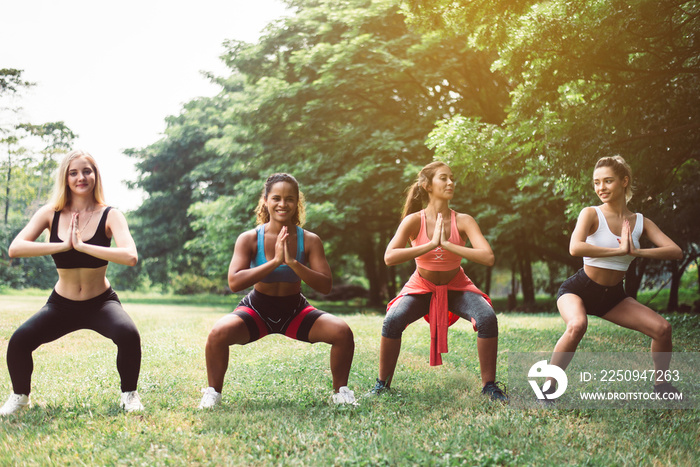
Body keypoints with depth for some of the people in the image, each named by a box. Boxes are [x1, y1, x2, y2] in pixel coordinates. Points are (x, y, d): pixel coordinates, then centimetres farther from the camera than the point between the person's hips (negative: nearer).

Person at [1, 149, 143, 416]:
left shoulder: (109, 216, -11)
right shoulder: (51, 214, -5)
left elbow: (130, 257, -29)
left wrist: (81, 245, -29)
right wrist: (64, 245, -26)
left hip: (101, 303, -2)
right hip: (62, 305, 2)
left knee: (128, 334, -31)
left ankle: (129, 395, -2)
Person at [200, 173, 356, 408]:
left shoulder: (309, 240, -10)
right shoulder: (250, 239, -14)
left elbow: (325, 286, -16)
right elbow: (234, 282, -25)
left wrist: (293, 263, -30)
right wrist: (274, 262, -32)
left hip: (295, 310, 2)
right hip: (257, 309, -1)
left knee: (342, 331, -20)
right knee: (219, 333, -30)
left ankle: (341, 391, 4)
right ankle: (213, 393, -4)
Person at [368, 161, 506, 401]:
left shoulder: (463, 221, -17)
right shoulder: (414, 221, -18)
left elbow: (488, 258, -31)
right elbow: (389, 257, -32)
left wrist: (447, 244, -34)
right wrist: (431, 245, -36)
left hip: (456, 287, 1)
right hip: (421, 286, 0)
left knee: (487, 318, -27)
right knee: (392, 321, -27)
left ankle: (489, 385, -8)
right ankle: (383, 383, -4)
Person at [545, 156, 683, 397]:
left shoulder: (640, 222, 0)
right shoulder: (591, 214, -13)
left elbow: (676, 252, -11)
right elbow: (575, 248, -31)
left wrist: (636, 252, -26)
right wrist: (620, 250, -30)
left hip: (613, 296, 5)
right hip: (579, 290, -4)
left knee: (662, 328, -9)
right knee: (577, 325, -36)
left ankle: (661, 383, 16)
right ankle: (549, 385, -20)